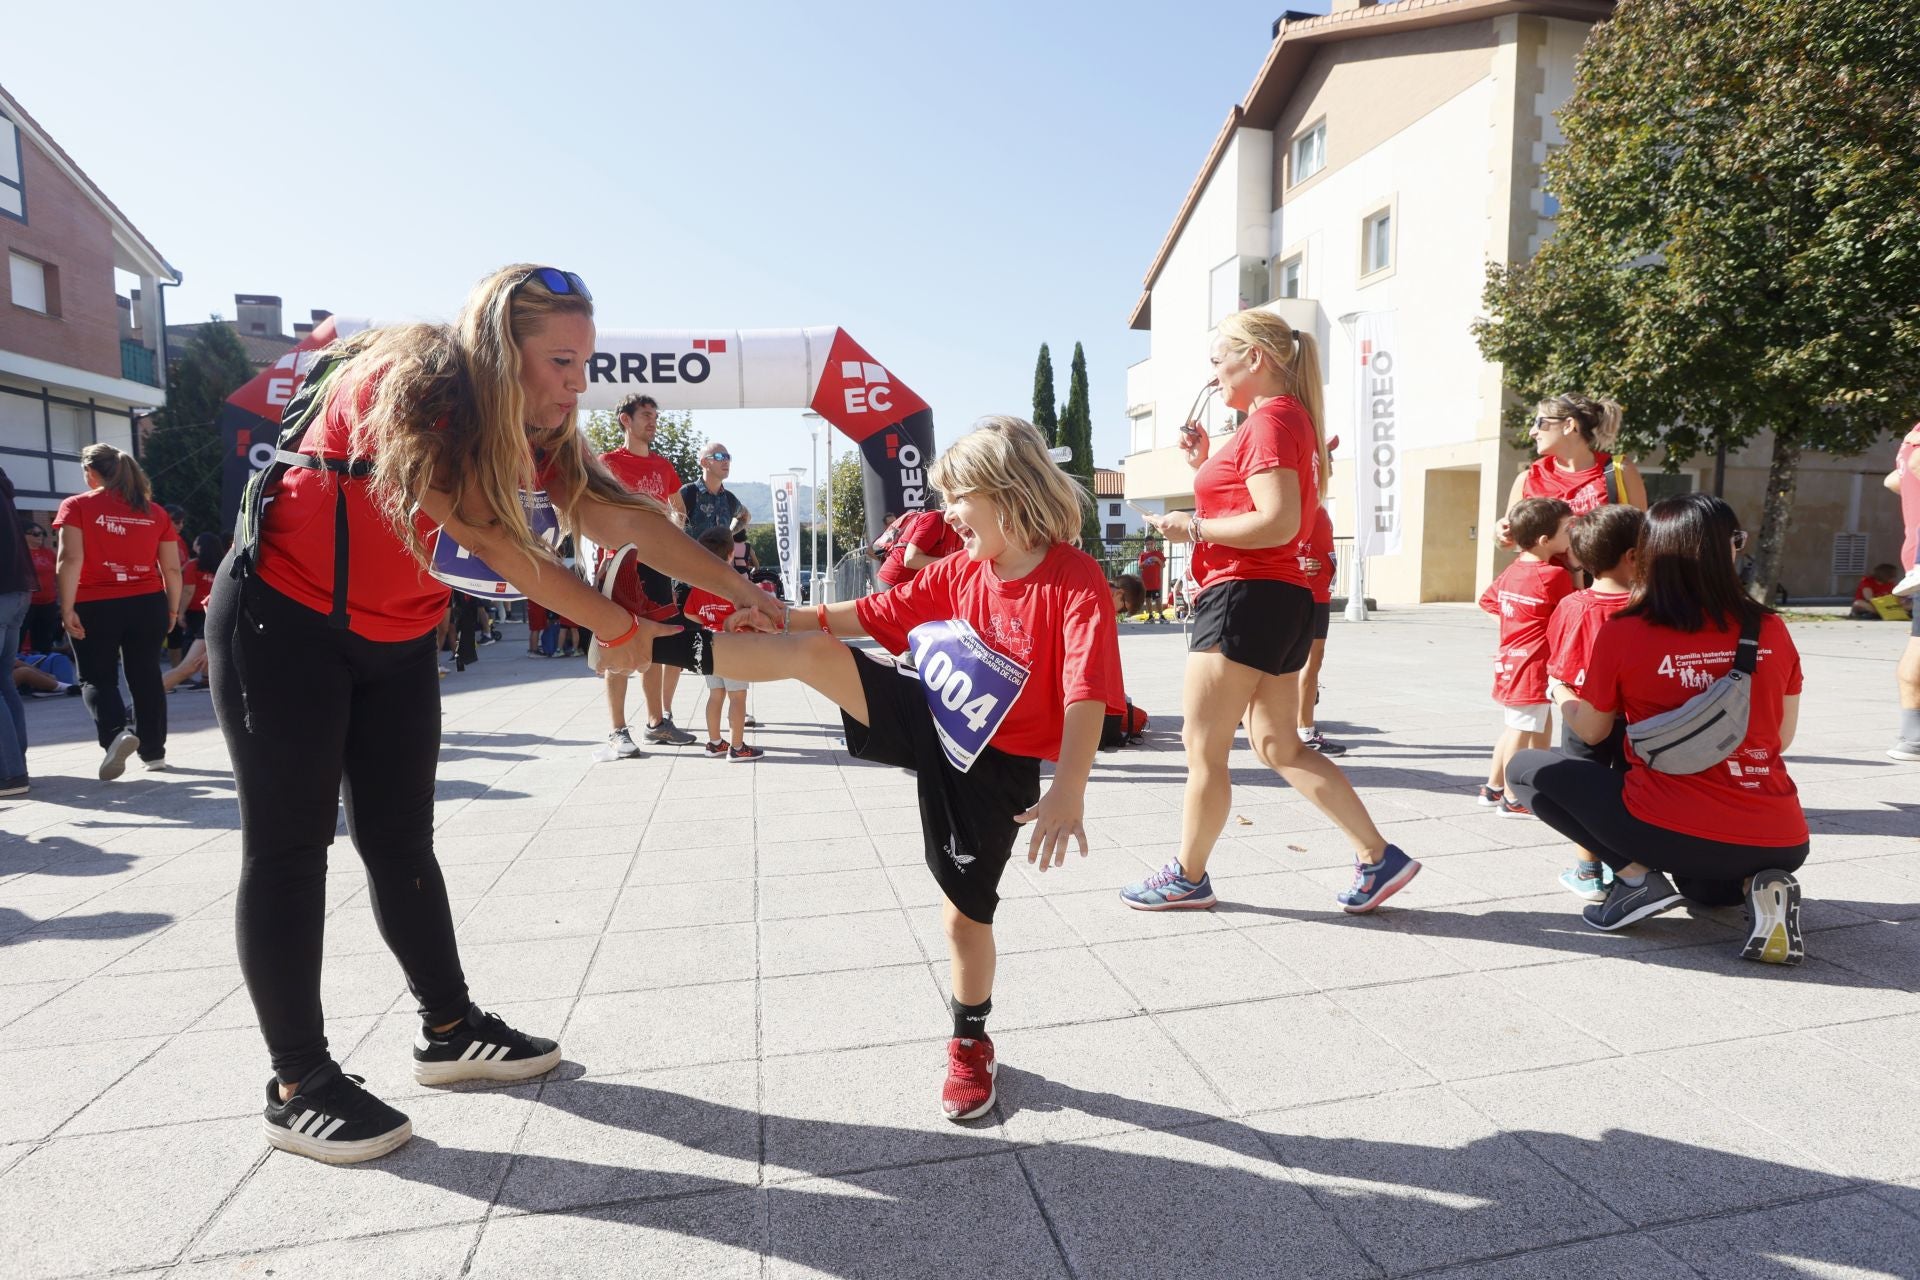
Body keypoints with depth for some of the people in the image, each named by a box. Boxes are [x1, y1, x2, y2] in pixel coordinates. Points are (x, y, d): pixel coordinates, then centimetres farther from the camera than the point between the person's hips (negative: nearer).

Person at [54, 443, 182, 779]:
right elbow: (172, 568, 5)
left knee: (96, 678, 8)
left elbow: (71, 559, -12)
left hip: (95, 607, -3)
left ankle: (116, 734, -17)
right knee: (146, 676, 11)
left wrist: (67, 608, -11)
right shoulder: (155, 511, 7)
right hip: (148, 604, 3)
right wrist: (173, 610, 13)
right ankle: (154, 751, 16)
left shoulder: (77, 506, -2)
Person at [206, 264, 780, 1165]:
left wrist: (736, 593, -14)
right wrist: (619, 628, -22)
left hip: (396, 640, 7)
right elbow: (492, 541, -28)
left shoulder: (522, 419, -2)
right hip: (281, 623, -7)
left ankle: (449, 1029, 20)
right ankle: (297, 1084, 8)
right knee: (289, 847, -1)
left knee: (400, 840, 10)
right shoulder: (409, 386, -25)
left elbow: (622, 516, -8)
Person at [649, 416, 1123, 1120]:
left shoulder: (1076, 581, -20)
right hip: (923, 719, 5)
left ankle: (970, 1045, 32)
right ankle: (656, 644, 4)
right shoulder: (962, 570, 0)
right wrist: (785, 614, 6)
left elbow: (1089, 692, -30)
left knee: (968, 910, 7)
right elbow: (872, 615, 8)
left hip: (990, 768, -5)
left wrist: (1069, 788, -41)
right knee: (811, 650, -9)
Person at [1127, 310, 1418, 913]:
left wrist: (1192, 528, -14)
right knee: (1279, 747, 14)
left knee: (1203, 746, 1)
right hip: (1280, 599, 11)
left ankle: (1187, 878, 14)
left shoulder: (1271, 419, -12)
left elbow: (1278, 523, -23)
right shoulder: (1290, 418, 19)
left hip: (1246, 597, -10)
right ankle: (1378, 856, 15)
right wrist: (1206, 463, 15)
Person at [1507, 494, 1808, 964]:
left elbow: (1591, 731, 5)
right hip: (1781, 844, 5)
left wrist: (1558, 692, 25)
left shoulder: (1621, 632, -9)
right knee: (1704, 885, 40)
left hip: (1672, 832, -5)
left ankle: (1637, 876, 1)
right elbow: (1782, 738, 12)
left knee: (1526, 768, 11)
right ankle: (1757, 883, 5)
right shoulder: (1770, 629, 1)